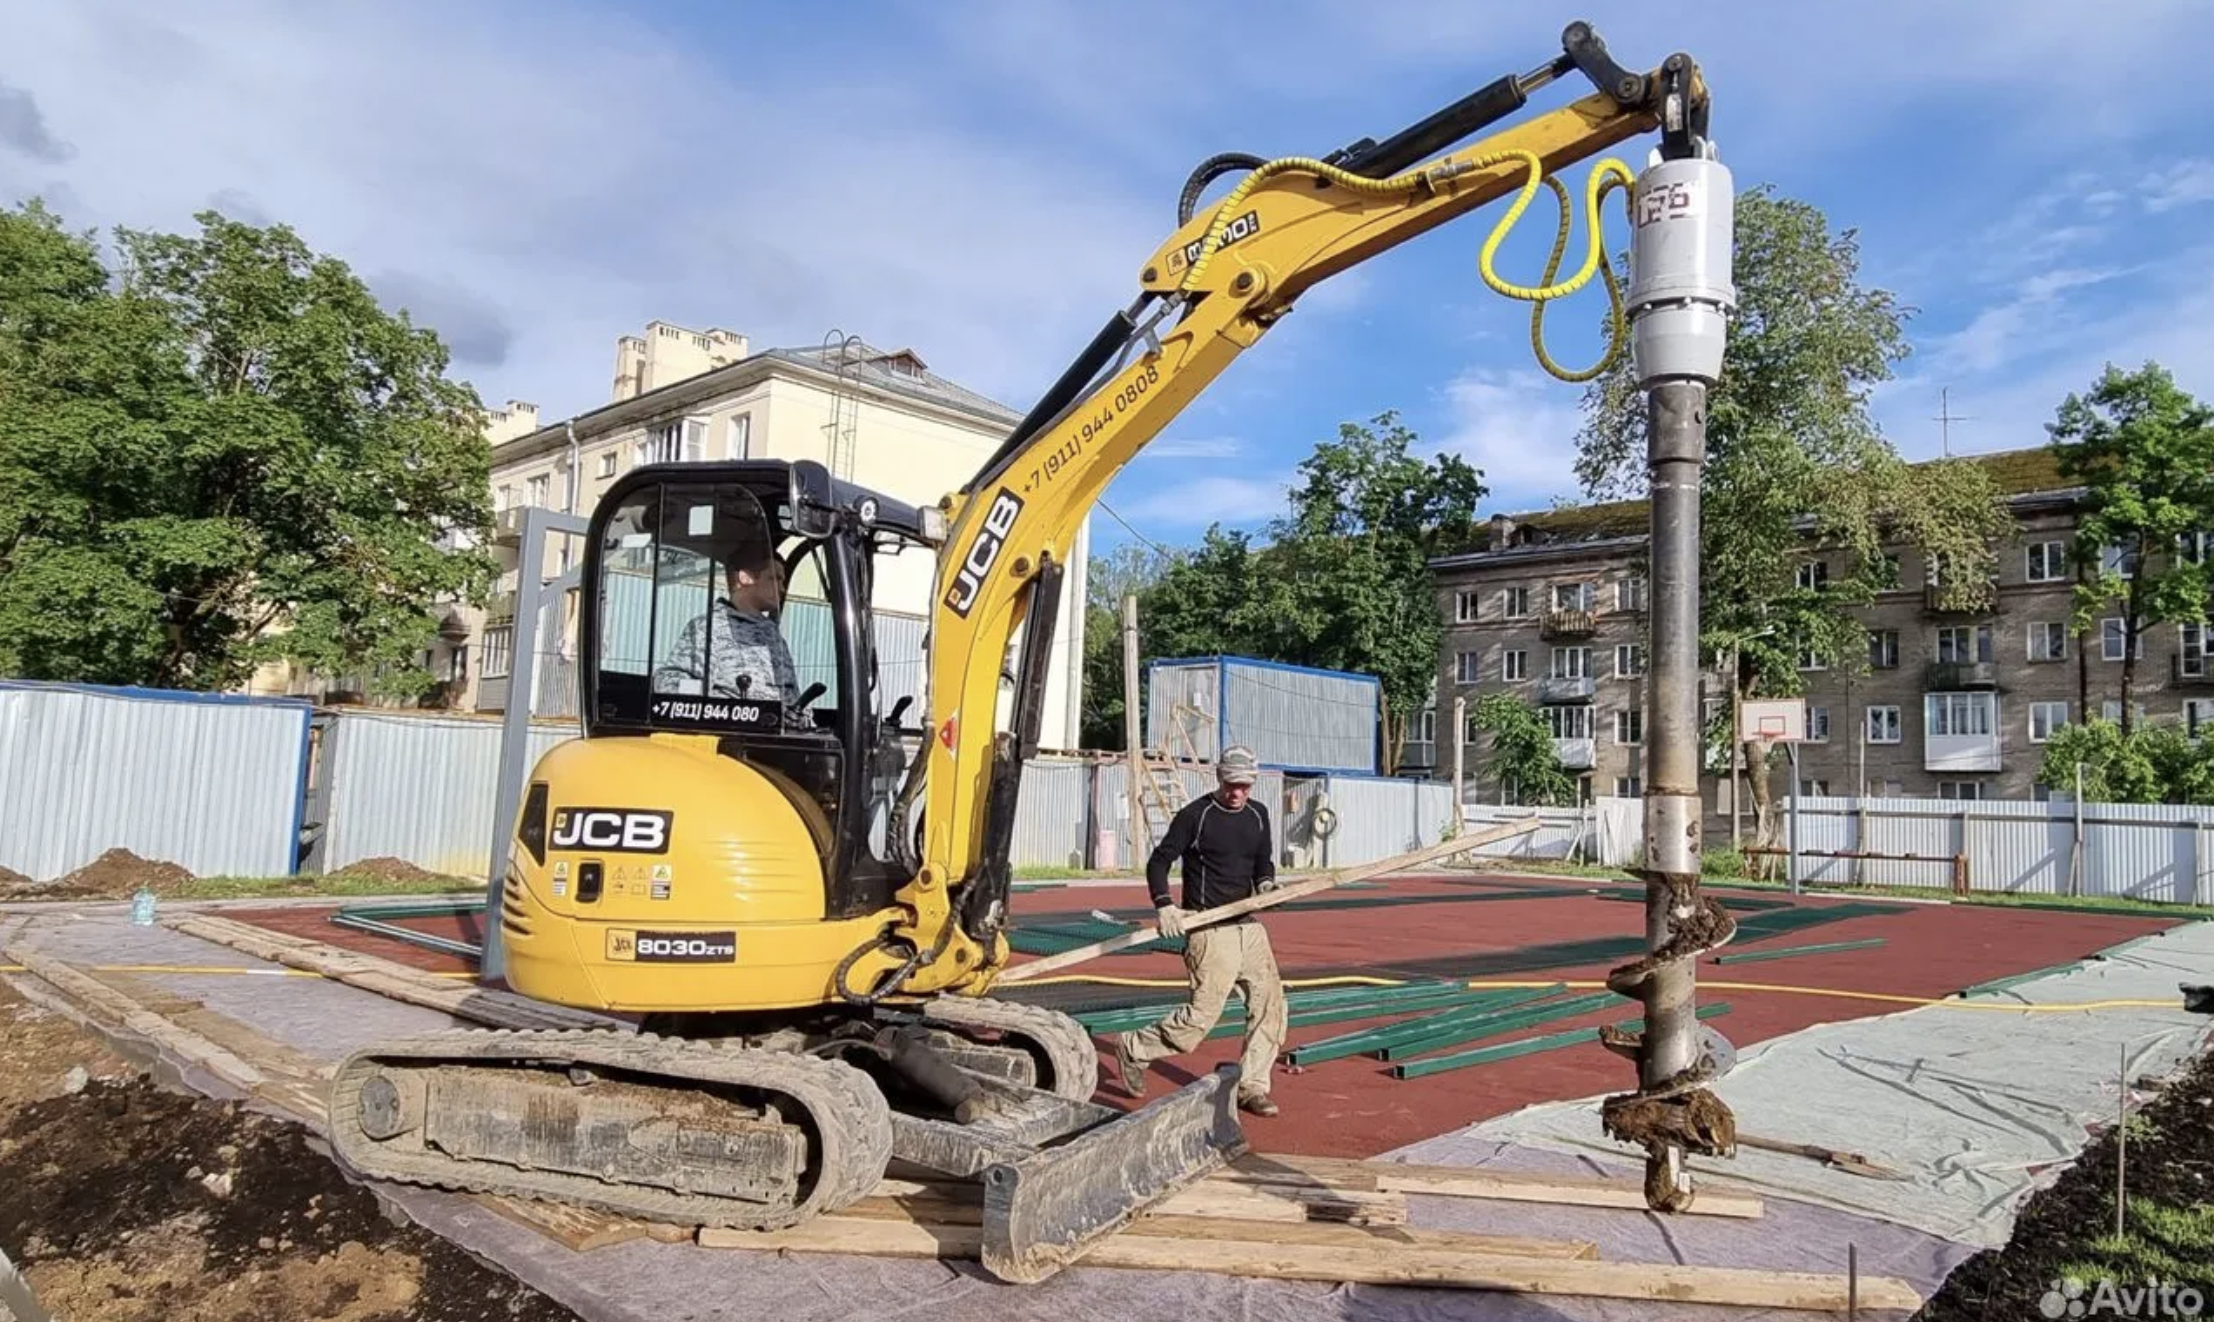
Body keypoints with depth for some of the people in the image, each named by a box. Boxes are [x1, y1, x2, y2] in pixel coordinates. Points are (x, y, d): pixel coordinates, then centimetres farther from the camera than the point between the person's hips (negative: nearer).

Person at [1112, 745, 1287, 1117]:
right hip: (1209, 929, -7)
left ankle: (1251, 1087, 16)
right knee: (1202, 1014, -10)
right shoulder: (1195, 814, -8)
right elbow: (1159, 861, -8)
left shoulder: (1258, 815, 11)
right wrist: (1163, 905, -23)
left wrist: (1266, 883, 0)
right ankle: (1134, 1050, 11)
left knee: (1269, 1003, 4)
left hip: (1250, 924, 7)